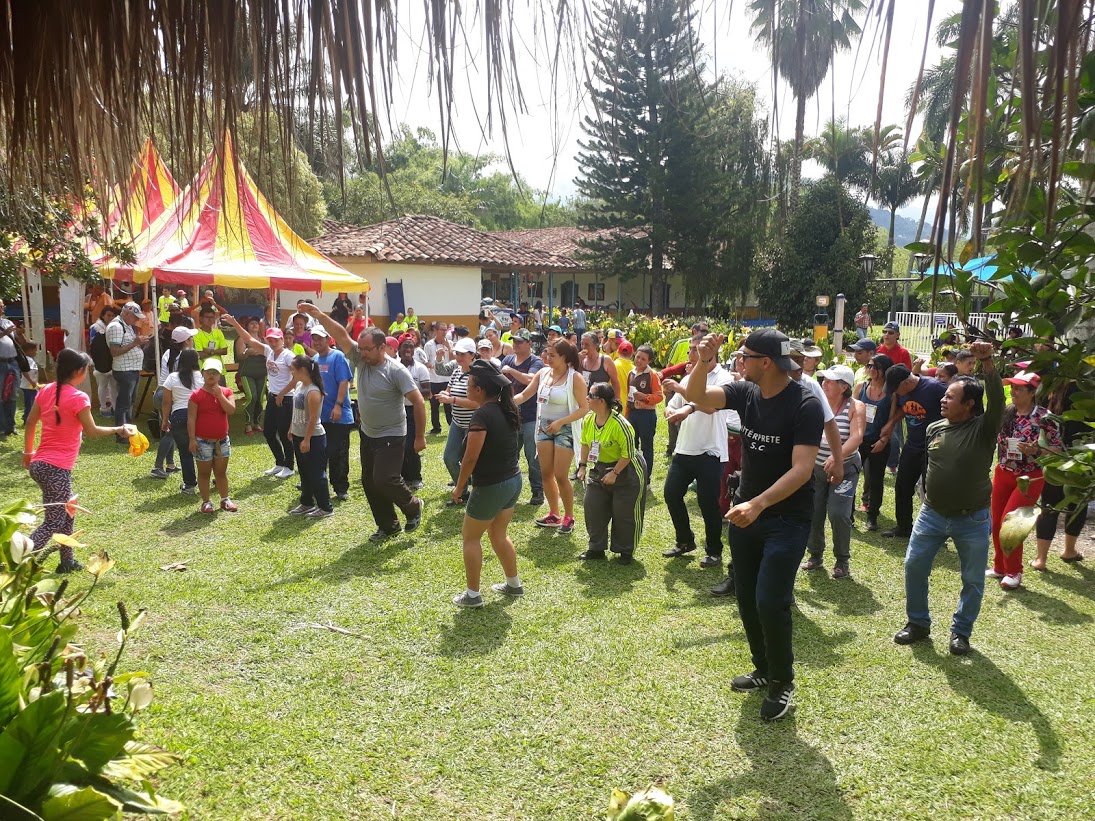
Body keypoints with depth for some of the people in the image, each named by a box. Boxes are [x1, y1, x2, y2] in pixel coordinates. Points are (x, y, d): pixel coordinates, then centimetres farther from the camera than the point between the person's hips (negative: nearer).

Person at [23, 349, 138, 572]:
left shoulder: (46, 391, 7)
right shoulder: (78, 398, -15)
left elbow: (30, 423, 13)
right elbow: (91, 431, -9)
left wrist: (28, 452, 24)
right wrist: (119, 429, 4)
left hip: (38, 464, 9)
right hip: (57, 468, -9)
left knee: (66, 511, 22)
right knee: (53, 522, -1)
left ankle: (67, 561, 31)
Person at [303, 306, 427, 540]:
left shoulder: (396, 371, -20)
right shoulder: (361, 359, -3)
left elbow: (418, 402, -21)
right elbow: (341, 336, -10)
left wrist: (420, 437, -20)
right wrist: (320, 316, -25)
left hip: (391, 436, -7)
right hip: (367, 433, 8)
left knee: (384, 480, -15)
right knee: (369, 483, 12)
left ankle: (413, 506, 13)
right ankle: (388, 525, 27)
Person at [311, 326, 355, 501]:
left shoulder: (337, 357, -9)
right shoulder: (313, 359, 12)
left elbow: (344, 382, -16)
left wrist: (338, 405, -23)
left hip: (338, 416, -6)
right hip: (318, 415, 6)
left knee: (338, 454, 0)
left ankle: (341, 489, 11)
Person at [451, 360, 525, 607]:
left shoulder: (482, 415, -22)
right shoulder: (507, 409, 4)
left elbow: (471, 458, -21)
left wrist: (459, 487, -7)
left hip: (490, 486, -8)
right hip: (513, 480, 8)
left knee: (471, 537, 9)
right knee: (498, 534, 23)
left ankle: (472, 595, 16)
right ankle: (513, 584, 33)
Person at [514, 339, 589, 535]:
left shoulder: (575, 378, -14)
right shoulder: (543, 373, 2)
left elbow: (584, 408, -15)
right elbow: (524, 395, 3)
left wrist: (560, 422, -21)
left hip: (565, 429, -6)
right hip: (544, 427, 6)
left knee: (561, 476, -4)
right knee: (546, 473, 9)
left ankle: (569, 517, 14)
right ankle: (553, 515, 24)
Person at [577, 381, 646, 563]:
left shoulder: (619, 424, -28)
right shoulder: (588, 420, -6)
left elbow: (628, 453, -23)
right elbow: (585, 444, 9)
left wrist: (614, 473, -21)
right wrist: (582, 466, 4)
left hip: (625, 471, -7)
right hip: (598, 470, 7)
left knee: (624, 514, 2)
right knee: (593, 508, 4)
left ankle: (626, 551, 20)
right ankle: (597, 549, 19)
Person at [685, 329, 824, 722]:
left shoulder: (805, 404, -20)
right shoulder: (746, 393, -2)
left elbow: (802, 469, -26)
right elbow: (695, 395, -7)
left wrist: (759, 504, -37)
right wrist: (703, 362, -26)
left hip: (787, 518, -7)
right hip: (746, 510, 7)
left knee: (770, 601, -11)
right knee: (747, 598, 14)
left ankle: (783, 682, 12)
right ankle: (764, 669, 34)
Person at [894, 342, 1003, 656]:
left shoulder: (983, 429, -14)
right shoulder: (934, 428, 1)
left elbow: (997, 401, -32)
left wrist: (988, 363, -43)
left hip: (972, 520, -4)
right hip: (932, 514, 4)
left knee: (973, 579, 8)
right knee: (914, 566, 6)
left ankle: (961, 632, 27)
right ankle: (918, 623, 23)